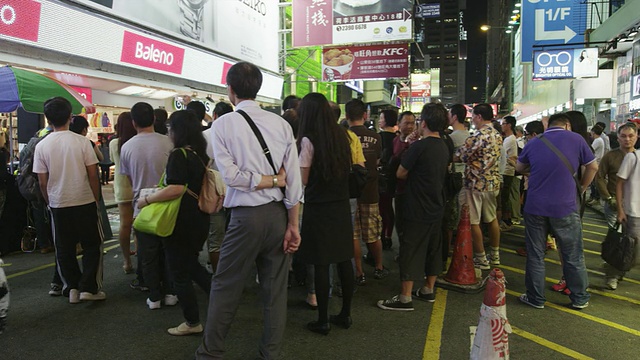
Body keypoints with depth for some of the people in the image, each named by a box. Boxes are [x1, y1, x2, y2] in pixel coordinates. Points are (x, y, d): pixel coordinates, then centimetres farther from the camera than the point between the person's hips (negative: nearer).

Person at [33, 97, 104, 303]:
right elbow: (93, 175, -7)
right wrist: (96, 199, 5)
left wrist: (49, 202, 14)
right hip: (85, 202, -2)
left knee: (64, 249, 13)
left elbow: (42, 181, -1)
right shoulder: (82, 142, -9)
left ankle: (72, 288, 18)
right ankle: (89, 287, 6)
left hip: (58, 204, 2)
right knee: (92, 245, 9)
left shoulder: (42, 146, -4)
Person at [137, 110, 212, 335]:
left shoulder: (179, 155, -18)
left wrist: (147, 200, -16)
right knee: (191, 264, 26)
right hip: (200, 220, 8)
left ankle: (193, 323, 18)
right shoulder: (201, 154, 7)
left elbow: (175, 189, -29)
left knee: (179, 273, 6)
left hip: (182, 222, -8)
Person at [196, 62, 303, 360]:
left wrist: (274, 180, -4)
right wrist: (292, 225, 3)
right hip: (279, 213, 4)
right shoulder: (281, 123, 1)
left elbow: (231, 175, -14)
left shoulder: (223, 124, -6)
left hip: (246, 217, -3)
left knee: (225, 287, 12)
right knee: (275, 289, 14)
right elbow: (295, 180, -2)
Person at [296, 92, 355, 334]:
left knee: (321, 264, 2)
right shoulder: (342, 136, 6)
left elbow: (302, 180, -11)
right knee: (343, 259, 12)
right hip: (341, 206, 6)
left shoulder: (308, 140, -12)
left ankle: (323, 320, 11)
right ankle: (345, 314, 24)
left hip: (318, 208, -6)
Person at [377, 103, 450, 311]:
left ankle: (405, 298, 2)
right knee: (433, 249, 16)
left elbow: (401, 173, -10)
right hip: (437, 208, 8)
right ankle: (428, 290, 28)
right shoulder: (444, 147, 6)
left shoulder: (419, 147, -18)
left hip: (418, 210, -8)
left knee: (410, 251, -2)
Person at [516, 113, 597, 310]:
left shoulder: (533, 143, 7)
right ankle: (579, 298, 23)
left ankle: (535, 298, 17)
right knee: (573, 256, 12)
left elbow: (519, 167, 21)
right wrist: (582, 188, 23)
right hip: (565, 207, -2)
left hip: (535, 207, 2)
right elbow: (593, 167, 9)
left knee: (535, 255, 10)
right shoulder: (576, 139, 0)